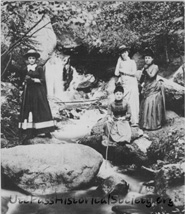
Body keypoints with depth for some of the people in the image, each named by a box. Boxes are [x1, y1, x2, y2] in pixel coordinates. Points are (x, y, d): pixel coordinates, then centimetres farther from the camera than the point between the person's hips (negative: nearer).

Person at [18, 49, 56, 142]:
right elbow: (23, 81, 17)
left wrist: (33, 79, -13)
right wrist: (25, 82, -3)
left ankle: (46, 131, -3)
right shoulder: (25, 69, 13)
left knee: (42, 110, -6)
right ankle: (29, 133, -2)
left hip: (38, 91, -3)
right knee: (28, 111, -3)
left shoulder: (39, 68, 3)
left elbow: (42, 80, -4)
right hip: (28, 91, 3)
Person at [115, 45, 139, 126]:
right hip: (123, 85, 3)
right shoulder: (120, 63, 13)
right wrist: (119, 61, 2)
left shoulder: (132, 62, 7)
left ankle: (135, 121, -8)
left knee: (133, 102, -7)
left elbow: (134, 73, -5)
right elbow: (116, 73, 0)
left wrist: (123, 71, -2)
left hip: (132, 84, -3)